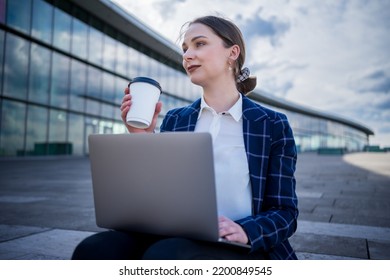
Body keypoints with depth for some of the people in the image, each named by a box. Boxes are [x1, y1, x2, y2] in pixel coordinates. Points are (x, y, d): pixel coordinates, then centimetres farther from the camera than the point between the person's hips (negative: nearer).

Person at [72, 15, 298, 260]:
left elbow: (285, 213, 0)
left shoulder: (273, 125, 2)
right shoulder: (175, 120, 10)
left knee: (162, 256, -34)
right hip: (179, 238, 4)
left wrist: (245, 231, -21)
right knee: (94, 250, -26)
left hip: (239, 248, -3)